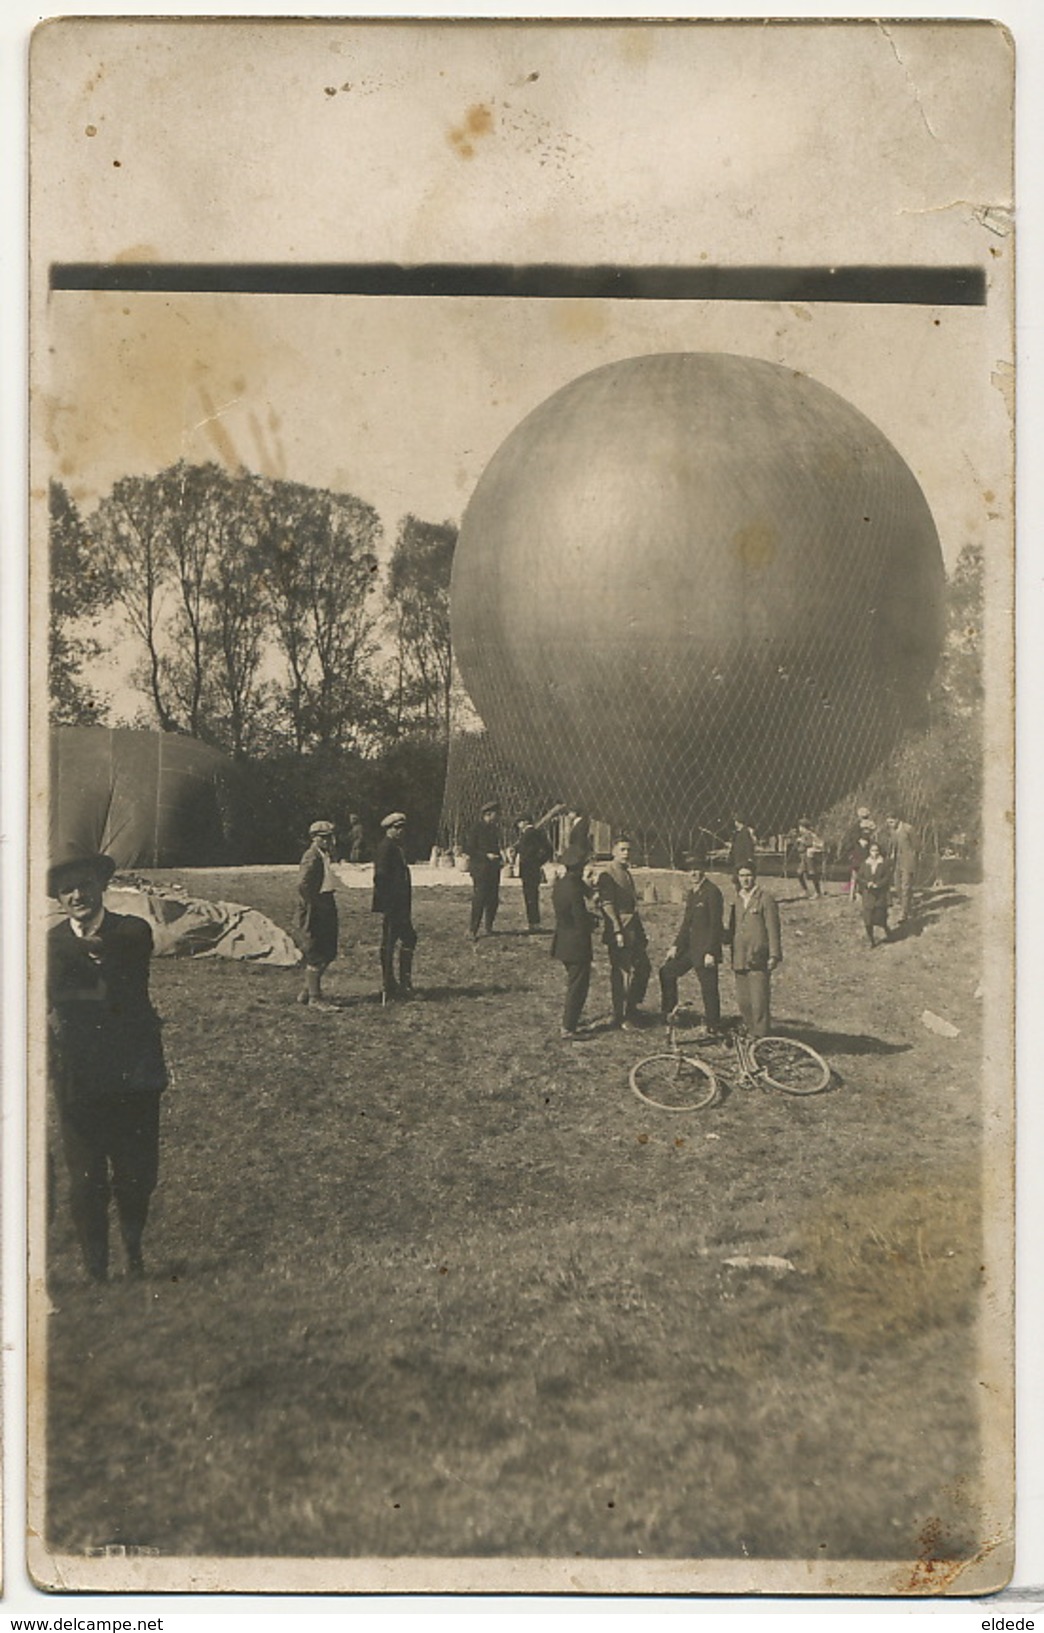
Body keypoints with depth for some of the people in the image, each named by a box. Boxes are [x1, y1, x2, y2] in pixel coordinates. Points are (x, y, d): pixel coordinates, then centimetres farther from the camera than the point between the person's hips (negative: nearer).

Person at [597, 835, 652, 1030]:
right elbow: (607, 904, -17)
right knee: (620, 973, -3)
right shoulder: (607, 874, -10)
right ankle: (621, 1018, 5)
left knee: (643, 968, 11)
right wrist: (617, 931, -22)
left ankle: (632, 1010, 24)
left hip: (634, 930, 9)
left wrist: (641, 931, 20)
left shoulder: (627, 873, 17)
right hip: (619, 931, -9)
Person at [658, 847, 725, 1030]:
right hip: (689, 946, 9)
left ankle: (713, 1027, 7)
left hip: (706, 948, -9)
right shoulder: (691, 892, 13)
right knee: (667, 971, 10)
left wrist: (710, 952, -18)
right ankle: (669, 1012, 20)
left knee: (709, 989, -2)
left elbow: (716, 925, -16)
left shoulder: (712, 892, -14)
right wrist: (675, 945, 9)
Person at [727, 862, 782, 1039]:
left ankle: (761, 1036, -2)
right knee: (743, 1001, 9)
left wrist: (774, 955, -11)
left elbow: (773, 929, -7)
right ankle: (750, 1033, 20)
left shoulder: (765, 899, -4)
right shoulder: (737, 900, 16)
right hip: (740, 959, 6)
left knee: (759, 1001, -7)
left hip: (758, 959, -6)